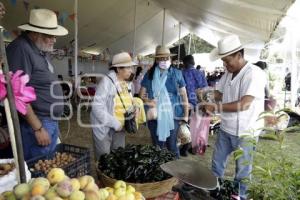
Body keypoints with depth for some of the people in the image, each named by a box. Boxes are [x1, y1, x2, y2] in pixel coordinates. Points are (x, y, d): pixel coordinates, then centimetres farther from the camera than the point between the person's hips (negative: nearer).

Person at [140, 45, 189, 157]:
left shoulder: (176, 73, 2)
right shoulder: (150, 74, 5)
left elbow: (183, 95, 3)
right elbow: (141, 95, 8)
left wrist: (186, 115, -1)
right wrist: (148, 101, -12)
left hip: (172, 115, -1)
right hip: (155, 116, 2)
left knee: (172, 145, 3)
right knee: (157, 145, 12)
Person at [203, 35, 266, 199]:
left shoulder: (254, 73, -19)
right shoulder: (228, 73, 4)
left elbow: (244, 104, -28)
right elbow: (218, 93, 10)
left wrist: (216, 108, -27)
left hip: (245, 132, -7)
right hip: (226, 128, 7)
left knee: (242, 169, 13)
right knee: (217, 163, 18)